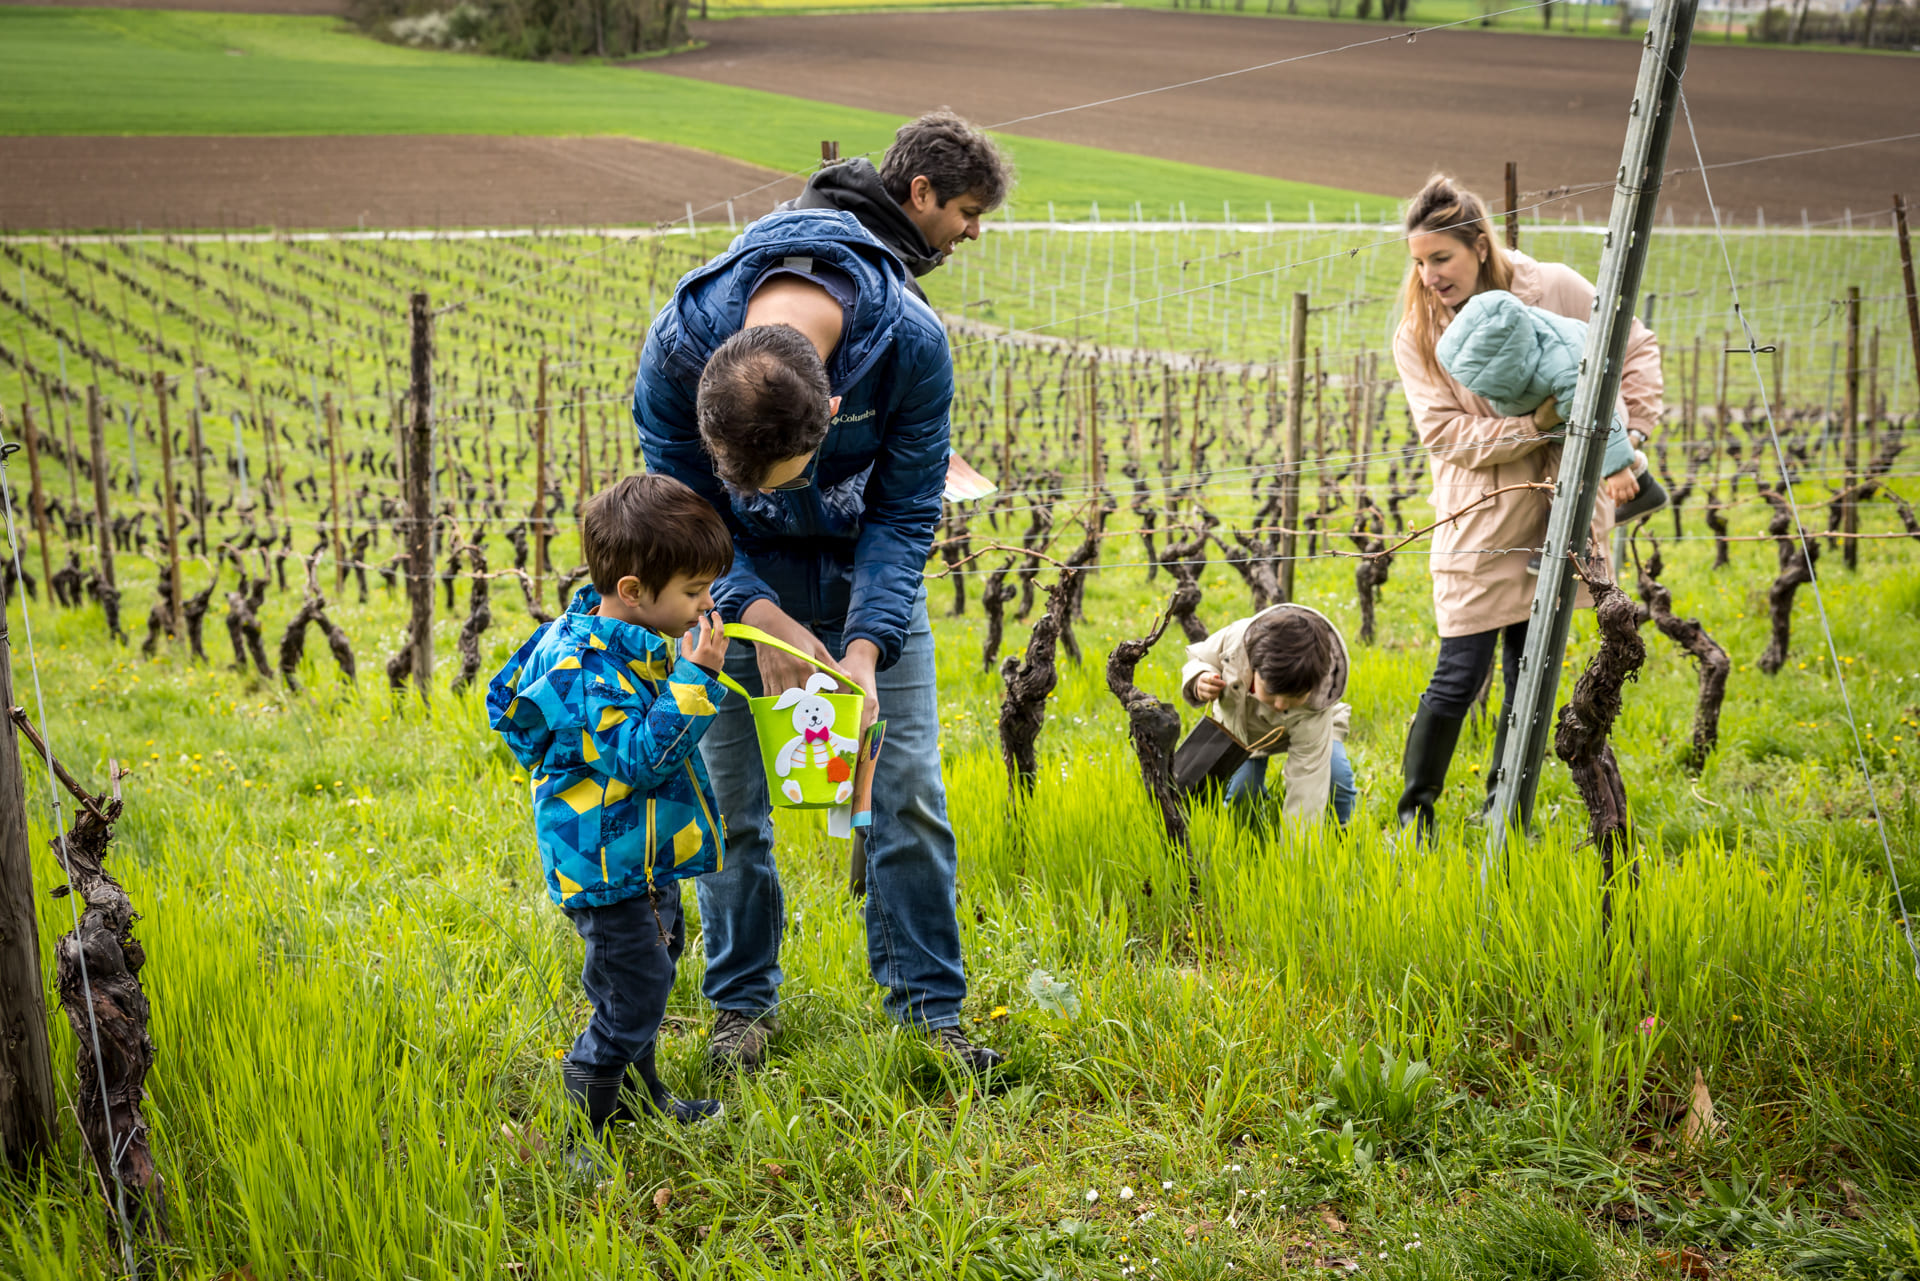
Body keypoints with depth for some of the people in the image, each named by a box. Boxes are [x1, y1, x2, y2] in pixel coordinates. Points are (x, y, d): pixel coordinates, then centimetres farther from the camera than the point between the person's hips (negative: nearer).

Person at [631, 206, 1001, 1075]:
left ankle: (928, 1007, 10)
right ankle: (742, 1001, 18)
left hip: (865, 565, 0)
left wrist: (867, 646, -30)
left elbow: (905, 513, -18)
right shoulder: (676, 348, -31)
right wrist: (759, 615, -30)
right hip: (737, 577, 0)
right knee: (728, 794, -1)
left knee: (905, 788, -3)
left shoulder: (911, 345, -32)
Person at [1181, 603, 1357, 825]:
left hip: (1304, 729, -2)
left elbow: (1307, 781, -41)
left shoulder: (1314, 707, -45)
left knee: (1336, 774, -27)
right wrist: (1199, 682, -40)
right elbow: (1199, 658, -16)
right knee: (1240, 790, -18)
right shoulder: (1235, 639, -40)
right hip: (1243, 725, 2)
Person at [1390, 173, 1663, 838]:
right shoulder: (1417, 334, -5)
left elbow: (1636, 351, 5)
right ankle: (1414, 815, 10)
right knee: (1460, 675, -5)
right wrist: (1536, 425, -24)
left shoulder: (1556, 289, -4)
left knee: (1530, 674, 9)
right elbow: (1445, 432, -11)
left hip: (1557, 511, 2)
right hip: (1479, 522, -2)